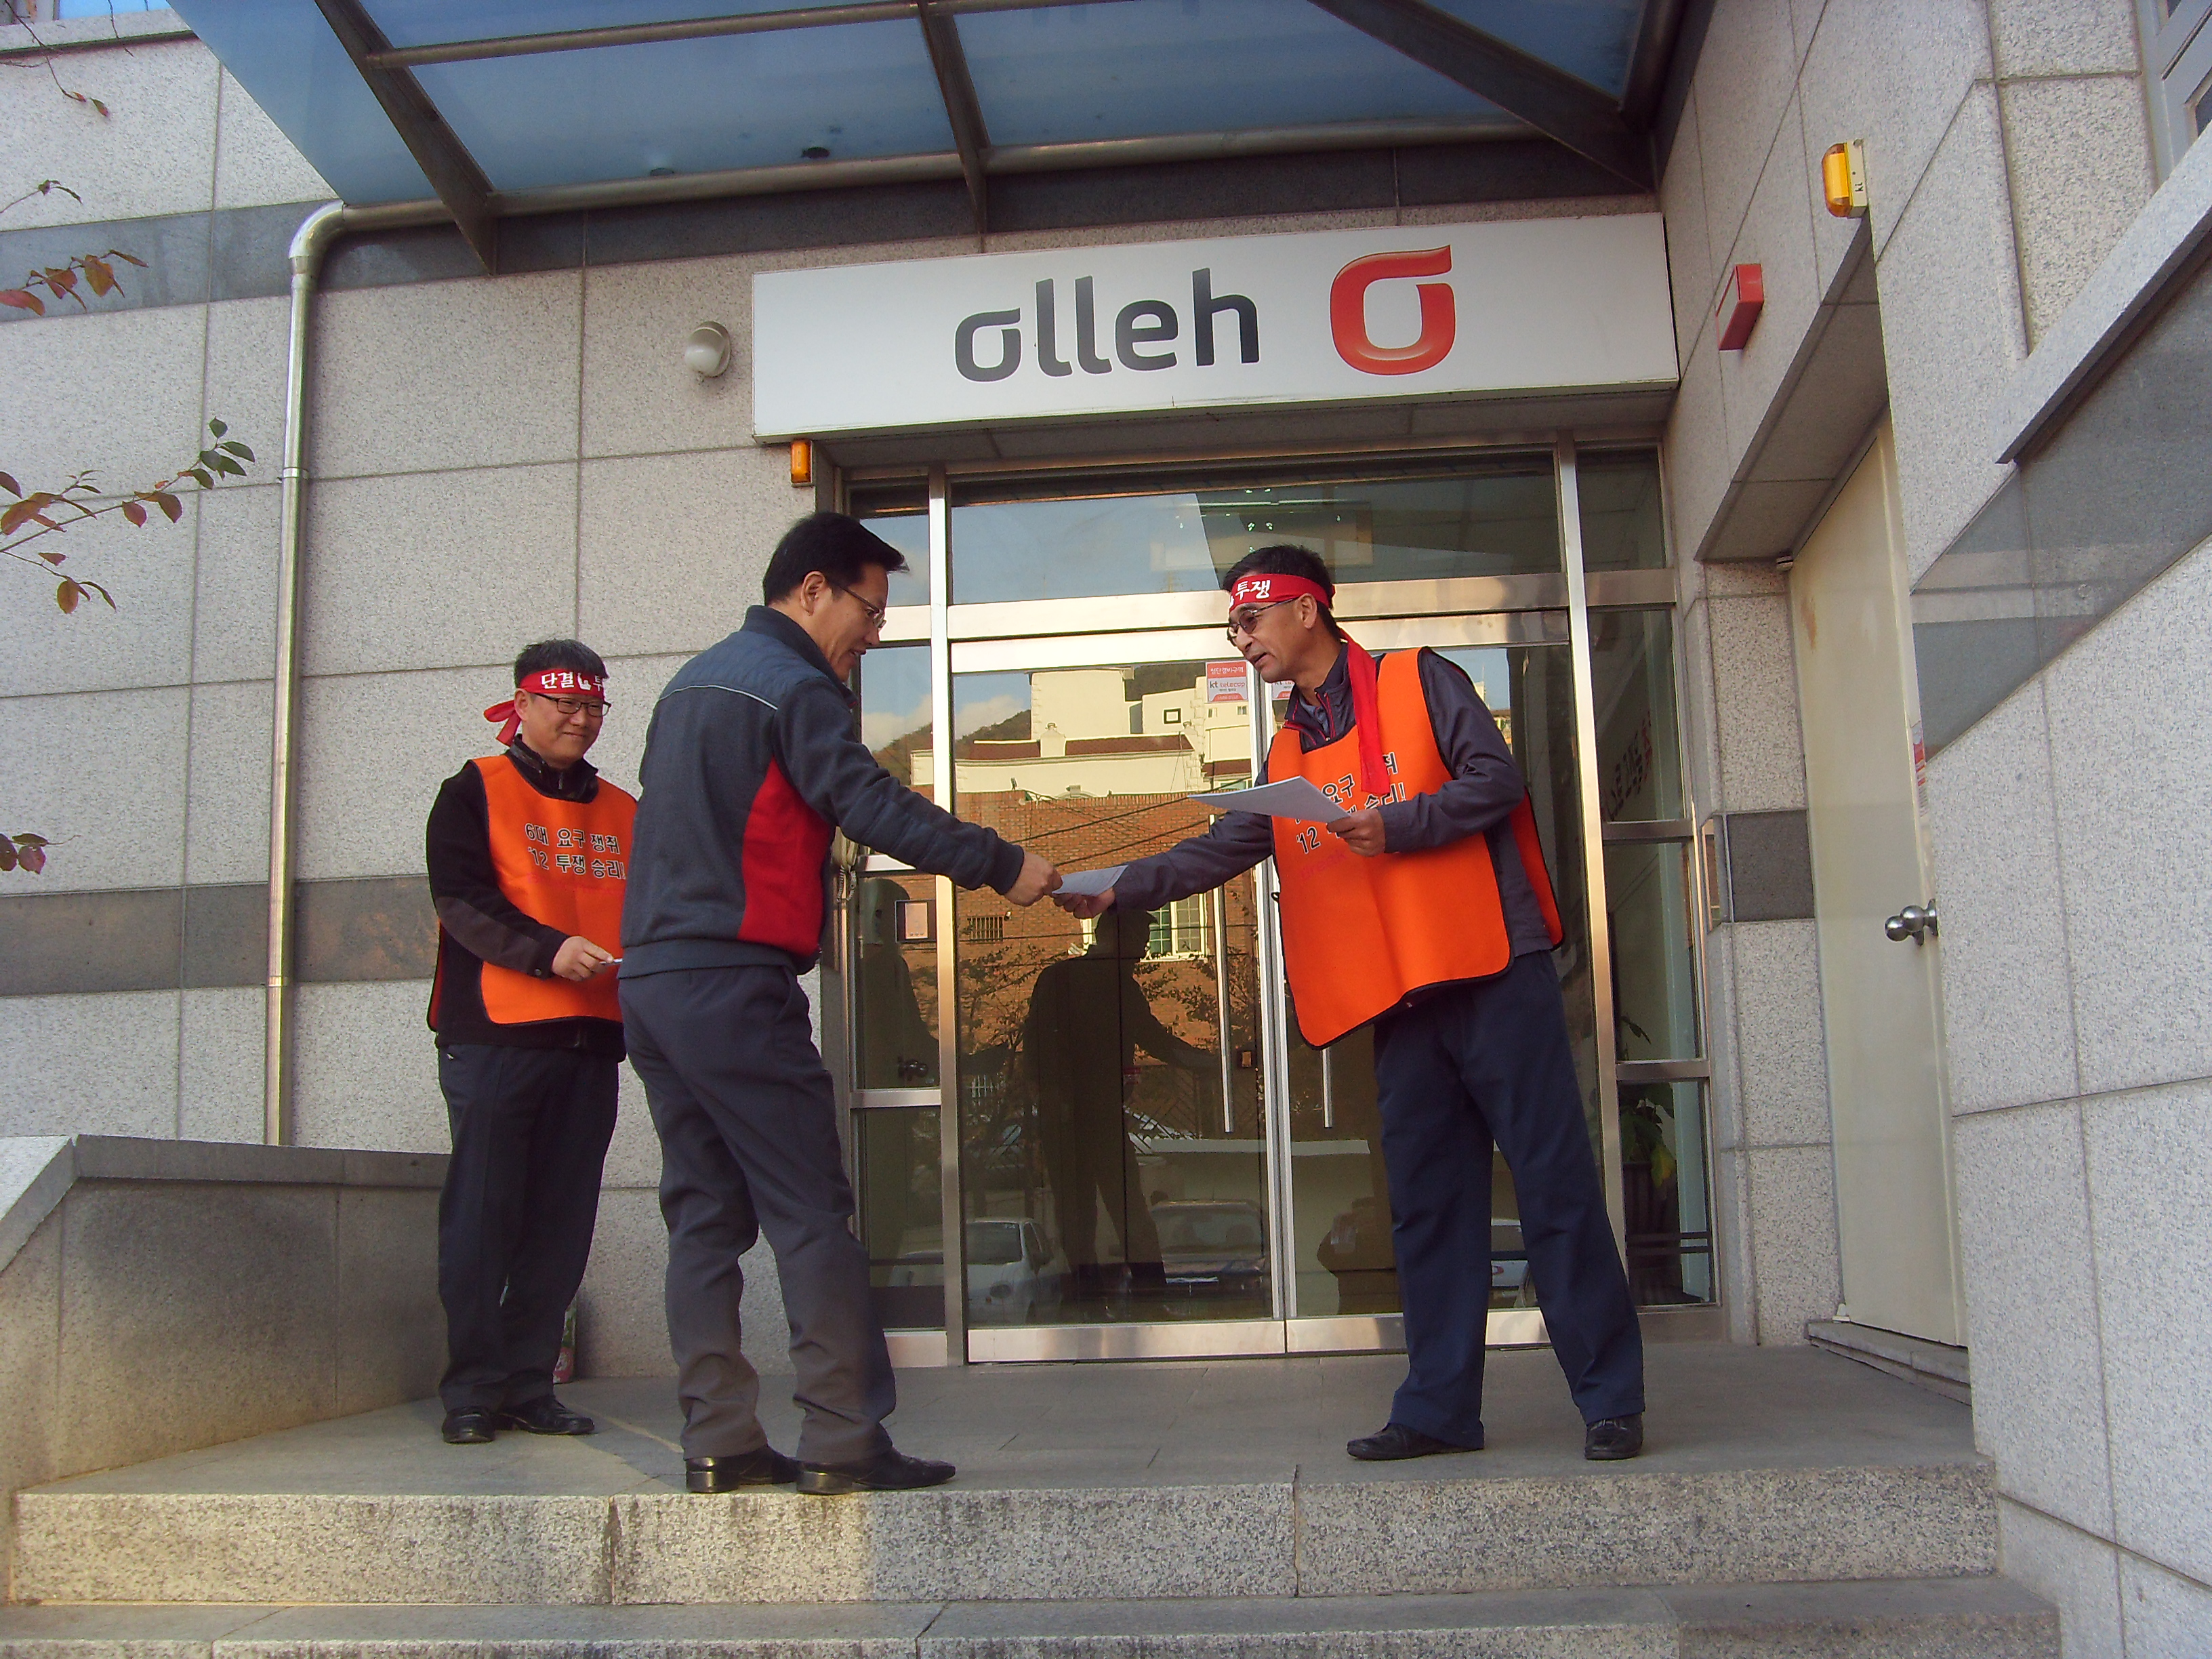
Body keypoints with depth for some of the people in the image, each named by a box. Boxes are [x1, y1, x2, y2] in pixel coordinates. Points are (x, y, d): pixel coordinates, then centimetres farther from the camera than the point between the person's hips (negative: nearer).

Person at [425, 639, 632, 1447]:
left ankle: (528, 1385, 13)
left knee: (561, 1224, 5)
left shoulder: (622, 813, 19)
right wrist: (548, 949, -20)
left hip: (590, 1042, 5)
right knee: (482, 1215, -3)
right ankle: (473, 1390, 6)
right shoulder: (476, 791, 5)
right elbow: (459, 898, -8)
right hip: (494, 1034, -4)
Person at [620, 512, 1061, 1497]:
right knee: (810, 1211, -5)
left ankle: (719, 1443, 9)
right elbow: (872, 806, -16)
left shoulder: (694, 680, 22)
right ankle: (842, 1443, -4)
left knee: (705, 1212, 8)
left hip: (651, 976, 9)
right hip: (733, 983, -9)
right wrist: (1001, 866, -12)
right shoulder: (794, 684, -7)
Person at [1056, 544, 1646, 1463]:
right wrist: (1123, 886, 6)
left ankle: (1612, 1398, 4)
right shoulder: (1288, 753, 19)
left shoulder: (1417, 681, 2)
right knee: (1426, 1204, 8)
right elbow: (1226, 845, 16)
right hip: (1401, 1003, 6)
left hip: (1493, 973, -6)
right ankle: (1439, 1406, 14)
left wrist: (1396, 823, -16)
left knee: (1554, 1182, -3)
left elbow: (1498, 778, -7)